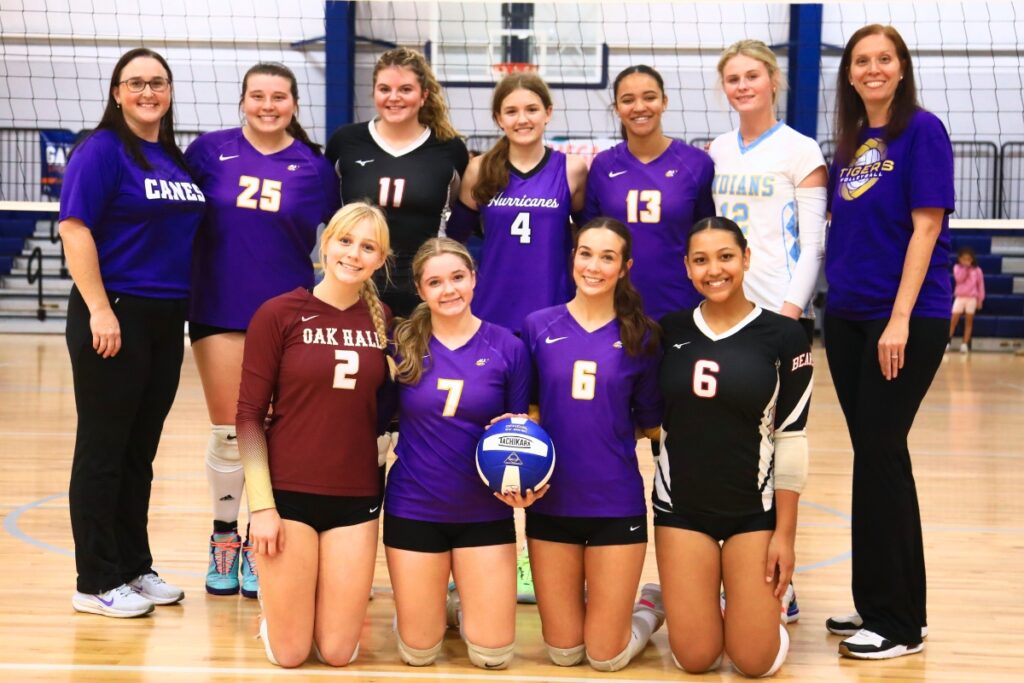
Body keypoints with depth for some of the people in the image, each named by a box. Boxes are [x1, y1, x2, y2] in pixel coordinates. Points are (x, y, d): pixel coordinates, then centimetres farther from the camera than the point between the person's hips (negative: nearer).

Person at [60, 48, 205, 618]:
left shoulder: (177, 159, 13)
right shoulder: (102, 150, -8)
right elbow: (75, 229, -16)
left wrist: (189, 306, 13)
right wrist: (100, 310, -21)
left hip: (167, 320, 7)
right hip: (115, 318, -7)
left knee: (140, 452, 14)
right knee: (104, 451, 1)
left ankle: (135, 567, 25)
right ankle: (97, 582, 9)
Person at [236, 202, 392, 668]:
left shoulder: (383, 320, 3)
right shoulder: (278, 314, -8)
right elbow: (249, 414, -7)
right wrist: (261, 504, -11)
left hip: (356, 498, 3)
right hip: (288, 492, -3)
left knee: (338, 652, 4)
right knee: (289, 653, 2)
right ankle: (273, 603, 33)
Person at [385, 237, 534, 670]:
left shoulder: (507, 347, -6)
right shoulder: (403, 343, -5)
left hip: (485, 512, 0)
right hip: (414, 508, 0)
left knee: (493, 656, 4)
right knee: (417, 654, 8)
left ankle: (466, 602, 35)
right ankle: (428, 605, 41)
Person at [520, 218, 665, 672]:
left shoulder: (641, 336, -3)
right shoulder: (539, 326, -2)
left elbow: (651, 424, 4)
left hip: (616, 504, -1)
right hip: (551, 502, 1)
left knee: (606, 657, 4)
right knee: (562, 652, 10)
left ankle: (649, 608, 34)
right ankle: (586, 604, 41)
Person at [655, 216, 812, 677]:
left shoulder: (783, 336, -7)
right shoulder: (669, 330, 0)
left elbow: (791, 440, -6)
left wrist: (785, 533, -7)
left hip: (754, 509, -1)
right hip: (681, 505, 2)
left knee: (757, 661, -3)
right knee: (695, 658, 0)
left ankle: (753, 603, 29)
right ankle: (692, 604, 32)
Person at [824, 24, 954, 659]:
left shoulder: (922, 130, -7)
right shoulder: (850, 143, 12)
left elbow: (926, 226, -13)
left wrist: (900, 319, -18)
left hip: (908, 318, -6)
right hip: (847, 317, 6)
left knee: (881, 455, -6)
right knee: (874, 456, 10)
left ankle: (899, 621, 3)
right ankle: (875, 604, 19)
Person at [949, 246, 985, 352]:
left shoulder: (977, 270, 2)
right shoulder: (957, 267, 3)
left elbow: (980, 285, 5)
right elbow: (959, 279, -14)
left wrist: (980, 300, 2)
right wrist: (964, 268, -14)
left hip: (972, 298, 0)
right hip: (960, 297, 0)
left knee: (969, 321, 2)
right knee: (953, 320, -6)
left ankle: (965, 344, 3)